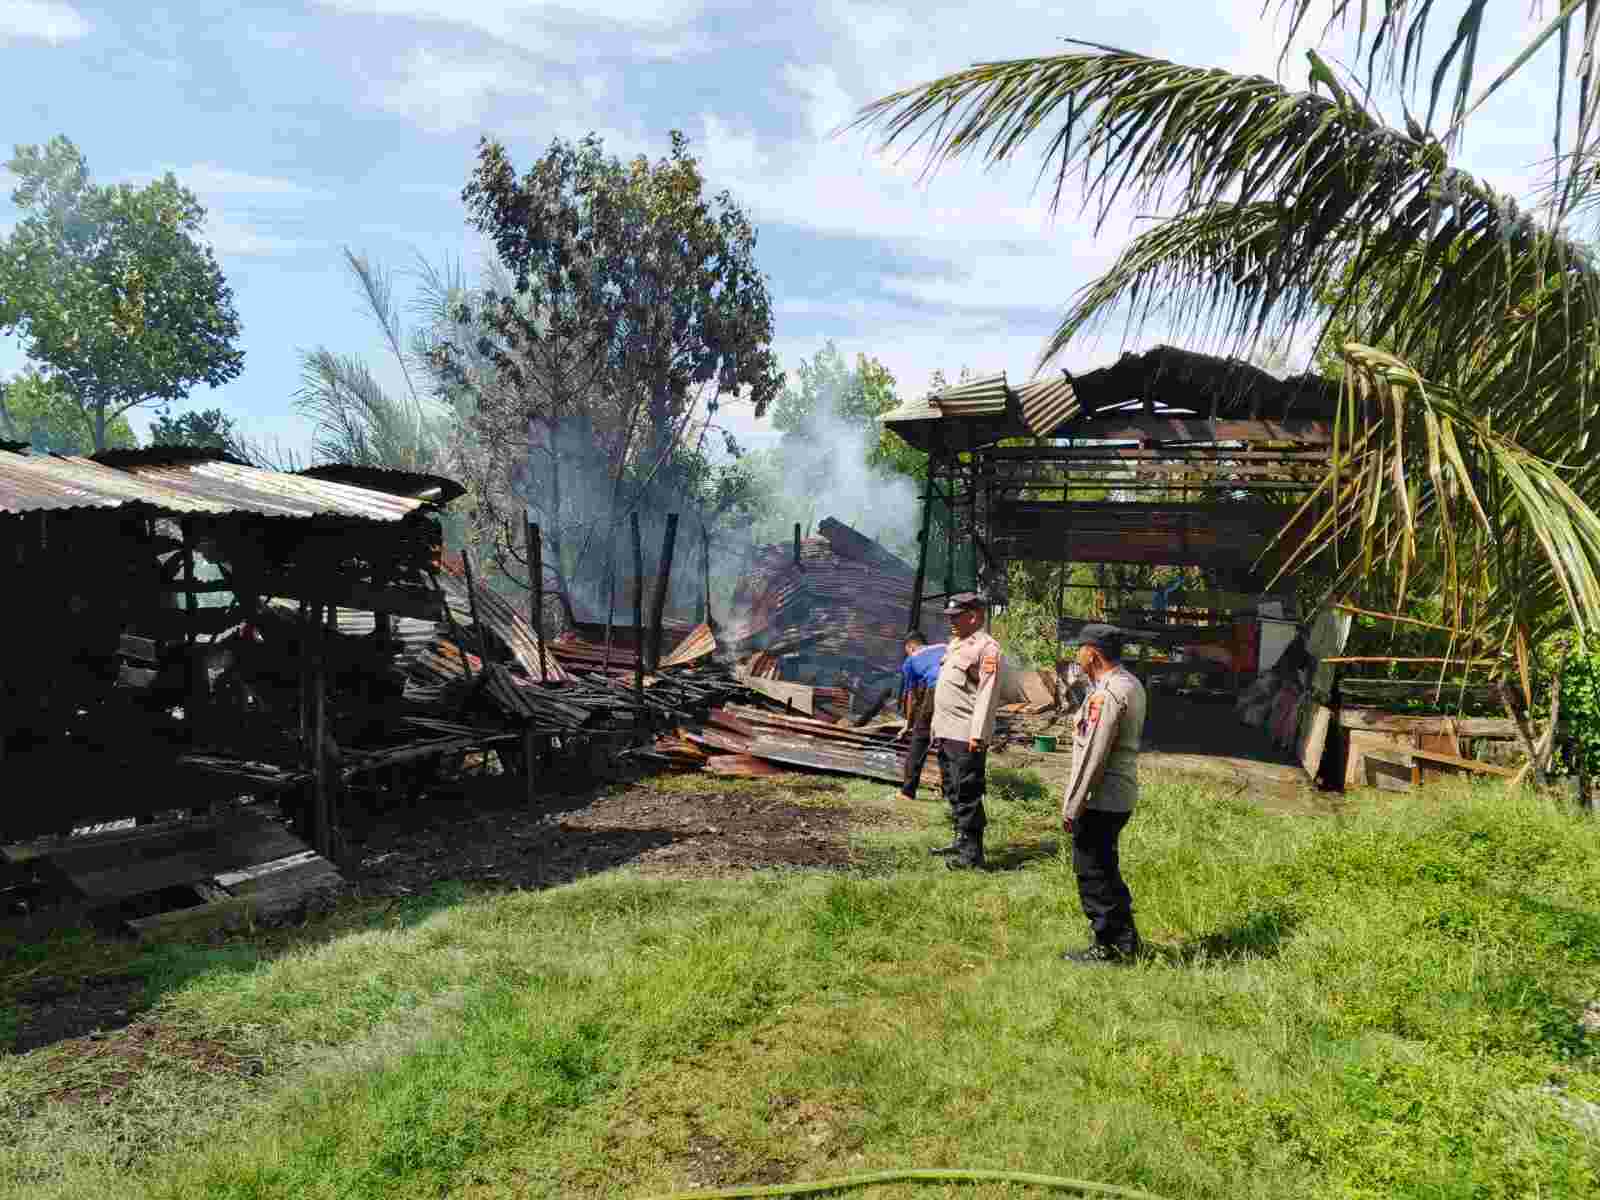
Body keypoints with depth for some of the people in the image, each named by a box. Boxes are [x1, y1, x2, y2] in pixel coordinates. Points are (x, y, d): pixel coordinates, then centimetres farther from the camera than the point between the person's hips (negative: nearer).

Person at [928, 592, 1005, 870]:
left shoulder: (986, 647, -12)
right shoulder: (955, 644, 17)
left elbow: (987, 694, -19)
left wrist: (978, 734, -23)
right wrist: (936, 727, 20)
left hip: (967, 737, -10)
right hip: (945, 733, 10)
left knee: (967, 795, -4)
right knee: (953, 793, 18)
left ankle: (972, 853, 4)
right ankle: (961, 841, 31)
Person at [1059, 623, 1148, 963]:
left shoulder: (1107, 693, -21)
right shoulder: (1131, 684, 11)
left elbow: (1093, 756, -22)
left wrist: (1072, 806, -18)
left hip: (1099, 798, -10)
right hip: (1121, 795, 10)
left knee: (1092, 873, 3)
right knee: (1105, 869, 20)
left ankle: (1108, 945, 13)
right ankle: (1126, 940, 29)